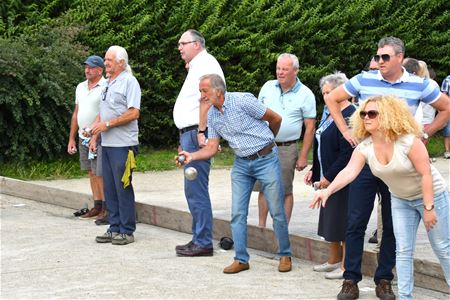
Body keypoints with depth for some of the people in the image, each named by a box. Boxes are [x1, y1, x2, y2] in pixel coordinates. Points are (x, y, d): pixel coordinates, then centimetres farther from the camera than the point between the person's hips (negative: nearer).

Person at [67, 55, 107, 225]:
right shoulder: (81, 87, 15)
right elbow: (76, 113, 19)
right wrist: (71, 138, 18)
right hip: (83, 138, 8)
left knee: (101, 173, -8)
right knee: (91, 173, 11)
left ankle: (106, 209, -5)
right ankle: (97, 207, 17)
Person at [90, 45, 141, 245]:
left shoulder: (129, 82, -9)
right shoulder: (108, 83, 18)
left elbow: (133, 113, -17)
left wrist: (107, 124, -16)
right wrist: (96, 129, 9)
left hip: (123, 144, -8)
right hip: (107, 144, 8)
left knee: (123, 187, -5)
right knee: (109, 187, 10)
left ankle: (127, 231, 1)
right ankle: (114, 228, 17)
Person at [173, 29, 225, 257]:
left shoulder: (205, 64, -10)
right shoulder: (196, 67, 23)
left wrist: (200, 132, -24)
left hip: (196, 134, -11)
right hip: (189, 133, 11)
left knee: (196, 189, -10)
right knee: (194, 190, 13)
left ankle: (203, 242, -8)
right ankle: (199, 239, 18)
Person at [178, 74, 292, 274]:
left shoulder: (243, 101, -17)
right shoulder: (212, 115, 3)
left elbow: (275, 119, -6)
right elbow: (212, 148, 5)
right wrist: (192, 156, -14)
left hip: (266, 159, -6)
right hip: (242, 164, 6)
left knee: (277, 211, 0)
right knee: (238, 213, -1)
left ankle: (285, 255, 13)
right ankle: (241, 259, 6)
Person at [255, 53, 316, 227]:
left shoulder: (305, 95, -4)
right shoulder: (268, 87, 7)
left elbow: (310, 127, -4)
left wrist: (303, 156, -7)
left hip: (286, 149, -4)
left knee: (285, 191, 1)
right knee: (263, 188, 8)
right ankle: (261, 227, 18)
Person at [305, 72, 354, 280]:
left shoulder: (349, 116, -18)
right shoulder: (329, 114, 13)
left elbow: (347, 153, -23)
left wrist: (329, 177, -20)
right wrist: (314, 170, 14)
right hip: (328, 177, 10)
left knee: (342, 221, -4)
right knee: (330, 219, 16)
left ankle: (346, 266, 3)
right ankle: (334, 260, 28)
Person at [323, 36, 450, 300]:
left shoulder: (419, 85, -2)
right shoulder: (364, 80, -2)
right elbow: (332, 99, 10)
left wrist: (425, 134, 4)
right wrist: (346, 131, 4)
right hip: (365, 161, 0)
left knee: (393, 226, 7)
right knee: (356, 223, -1)